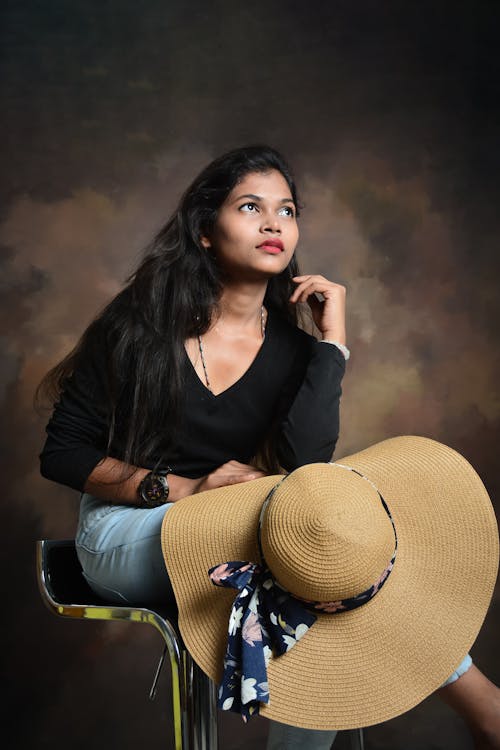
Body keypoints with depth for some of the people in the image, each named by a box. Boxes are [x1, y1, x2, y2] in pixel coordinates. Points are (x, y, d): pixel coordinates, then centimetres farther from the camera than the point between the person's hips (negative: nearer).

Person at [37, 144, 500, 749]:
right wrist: (184, 489, -18)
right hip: (123, 532, -3)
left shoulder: (292, 348, -1)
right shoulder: (142, 321, -8)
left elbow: (304, 464, -18)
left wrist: (331, 338, -17)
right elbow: (61, 454, -6)